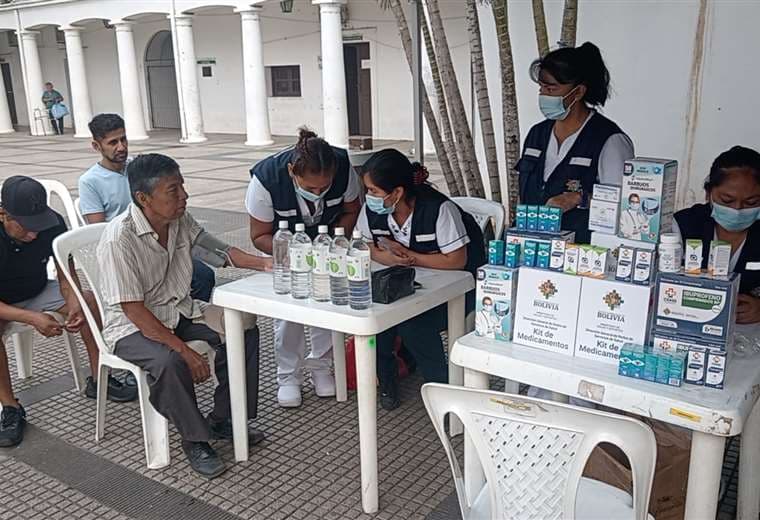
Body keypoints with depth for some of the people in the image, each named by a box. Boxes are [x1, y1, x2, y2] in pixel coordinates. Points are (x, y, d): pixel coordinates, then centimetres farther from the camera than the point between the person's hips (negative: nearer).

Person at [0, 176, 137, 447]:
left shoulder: (53, 224, -21)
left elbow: (66, 278, -11)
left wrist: (74, 303, -32)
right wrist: (32, 318, -41)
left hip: (38, 292, 4)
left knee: (92, 301, -19)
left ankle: (97, 380, -4)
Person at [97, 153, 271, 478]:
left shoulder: (181, 221, -4)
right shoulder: (119, 239, -24)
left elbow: (217, 250, 8)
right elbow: (134, 310, -24)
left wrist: (262, 263, -11)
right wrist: (185, 351, -27)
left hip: (179, 312, 7)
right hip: (132, 327, -7)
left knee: (243, 332, -10)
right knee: (169, 361, -35)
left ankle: (223, 419, 4)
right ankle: (195, 440, -11)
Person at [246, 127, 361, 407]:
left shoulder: (343, 168, -31)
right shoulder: (266, 179, -36)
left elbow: (351, 210, -9)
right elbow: (260, 235, -22)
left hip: (327, 240, 2)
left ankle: (320, 367, 13)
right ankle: (289, 376, 7)